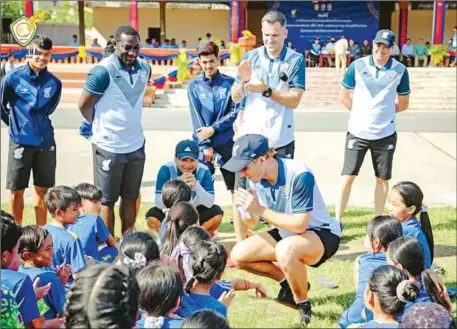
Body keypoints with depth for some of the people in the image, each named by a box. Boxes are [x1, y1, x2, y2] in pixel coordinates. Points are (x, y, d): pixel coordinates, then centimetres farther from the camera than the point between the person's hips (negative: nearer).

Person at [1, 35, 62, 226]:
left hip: (46, 142, 3)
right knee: (17, 190, 6)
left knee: (43, 190, 10)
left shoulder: (54, 83, 0)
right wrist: (17, 126, 11)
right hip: (21, 142, -2)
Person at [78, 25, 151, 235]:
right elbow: (84, 106, -9)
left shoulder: (144, 69, 1)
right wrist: (102, 127, 5)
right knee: (107, 201, 6)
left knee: (130, 198, 15)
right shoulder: (103, 71, -18)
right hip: (108, 147, -6)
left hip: (136, 145, 6)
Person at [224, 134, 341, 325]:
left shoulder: (299, 175, -30)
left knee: (285, 250, -38)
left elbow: (300, 224, -33)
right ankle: (289, 284, 14)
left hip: (322, 234, -7)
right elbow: (252, 223, -2)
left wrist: (260, 210, -32)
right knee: (238, 255, -5)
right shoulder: (254, 178, -10)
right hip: (286, 234, 7)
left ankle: (303, 305, -12)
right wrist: (248, 211, -25)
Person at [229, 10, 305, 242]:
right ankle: (241, 244, 9)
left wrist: (266, 90, -19)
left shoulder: (295, 60, -2)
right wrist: (243, 81, -16)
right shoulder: (250, 57, 5)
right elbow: (235, 98, 4)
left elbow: (294, 100, -10)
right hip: (250, 136, 2)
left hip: (281, 139, -2)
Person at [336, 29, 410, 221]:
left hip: (385, 134, 1)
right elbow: (343, 96, 4)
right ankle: (337, 220, 9)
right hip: (358, 132, -1)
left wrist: (383, 112, 1)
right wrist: (360, 112, -1)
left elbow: (404, 103, 6)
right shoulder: (357, 66, -6)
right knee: (348, 177, -1)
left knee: (383, 179, 10)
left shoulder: (400, 70, -4)